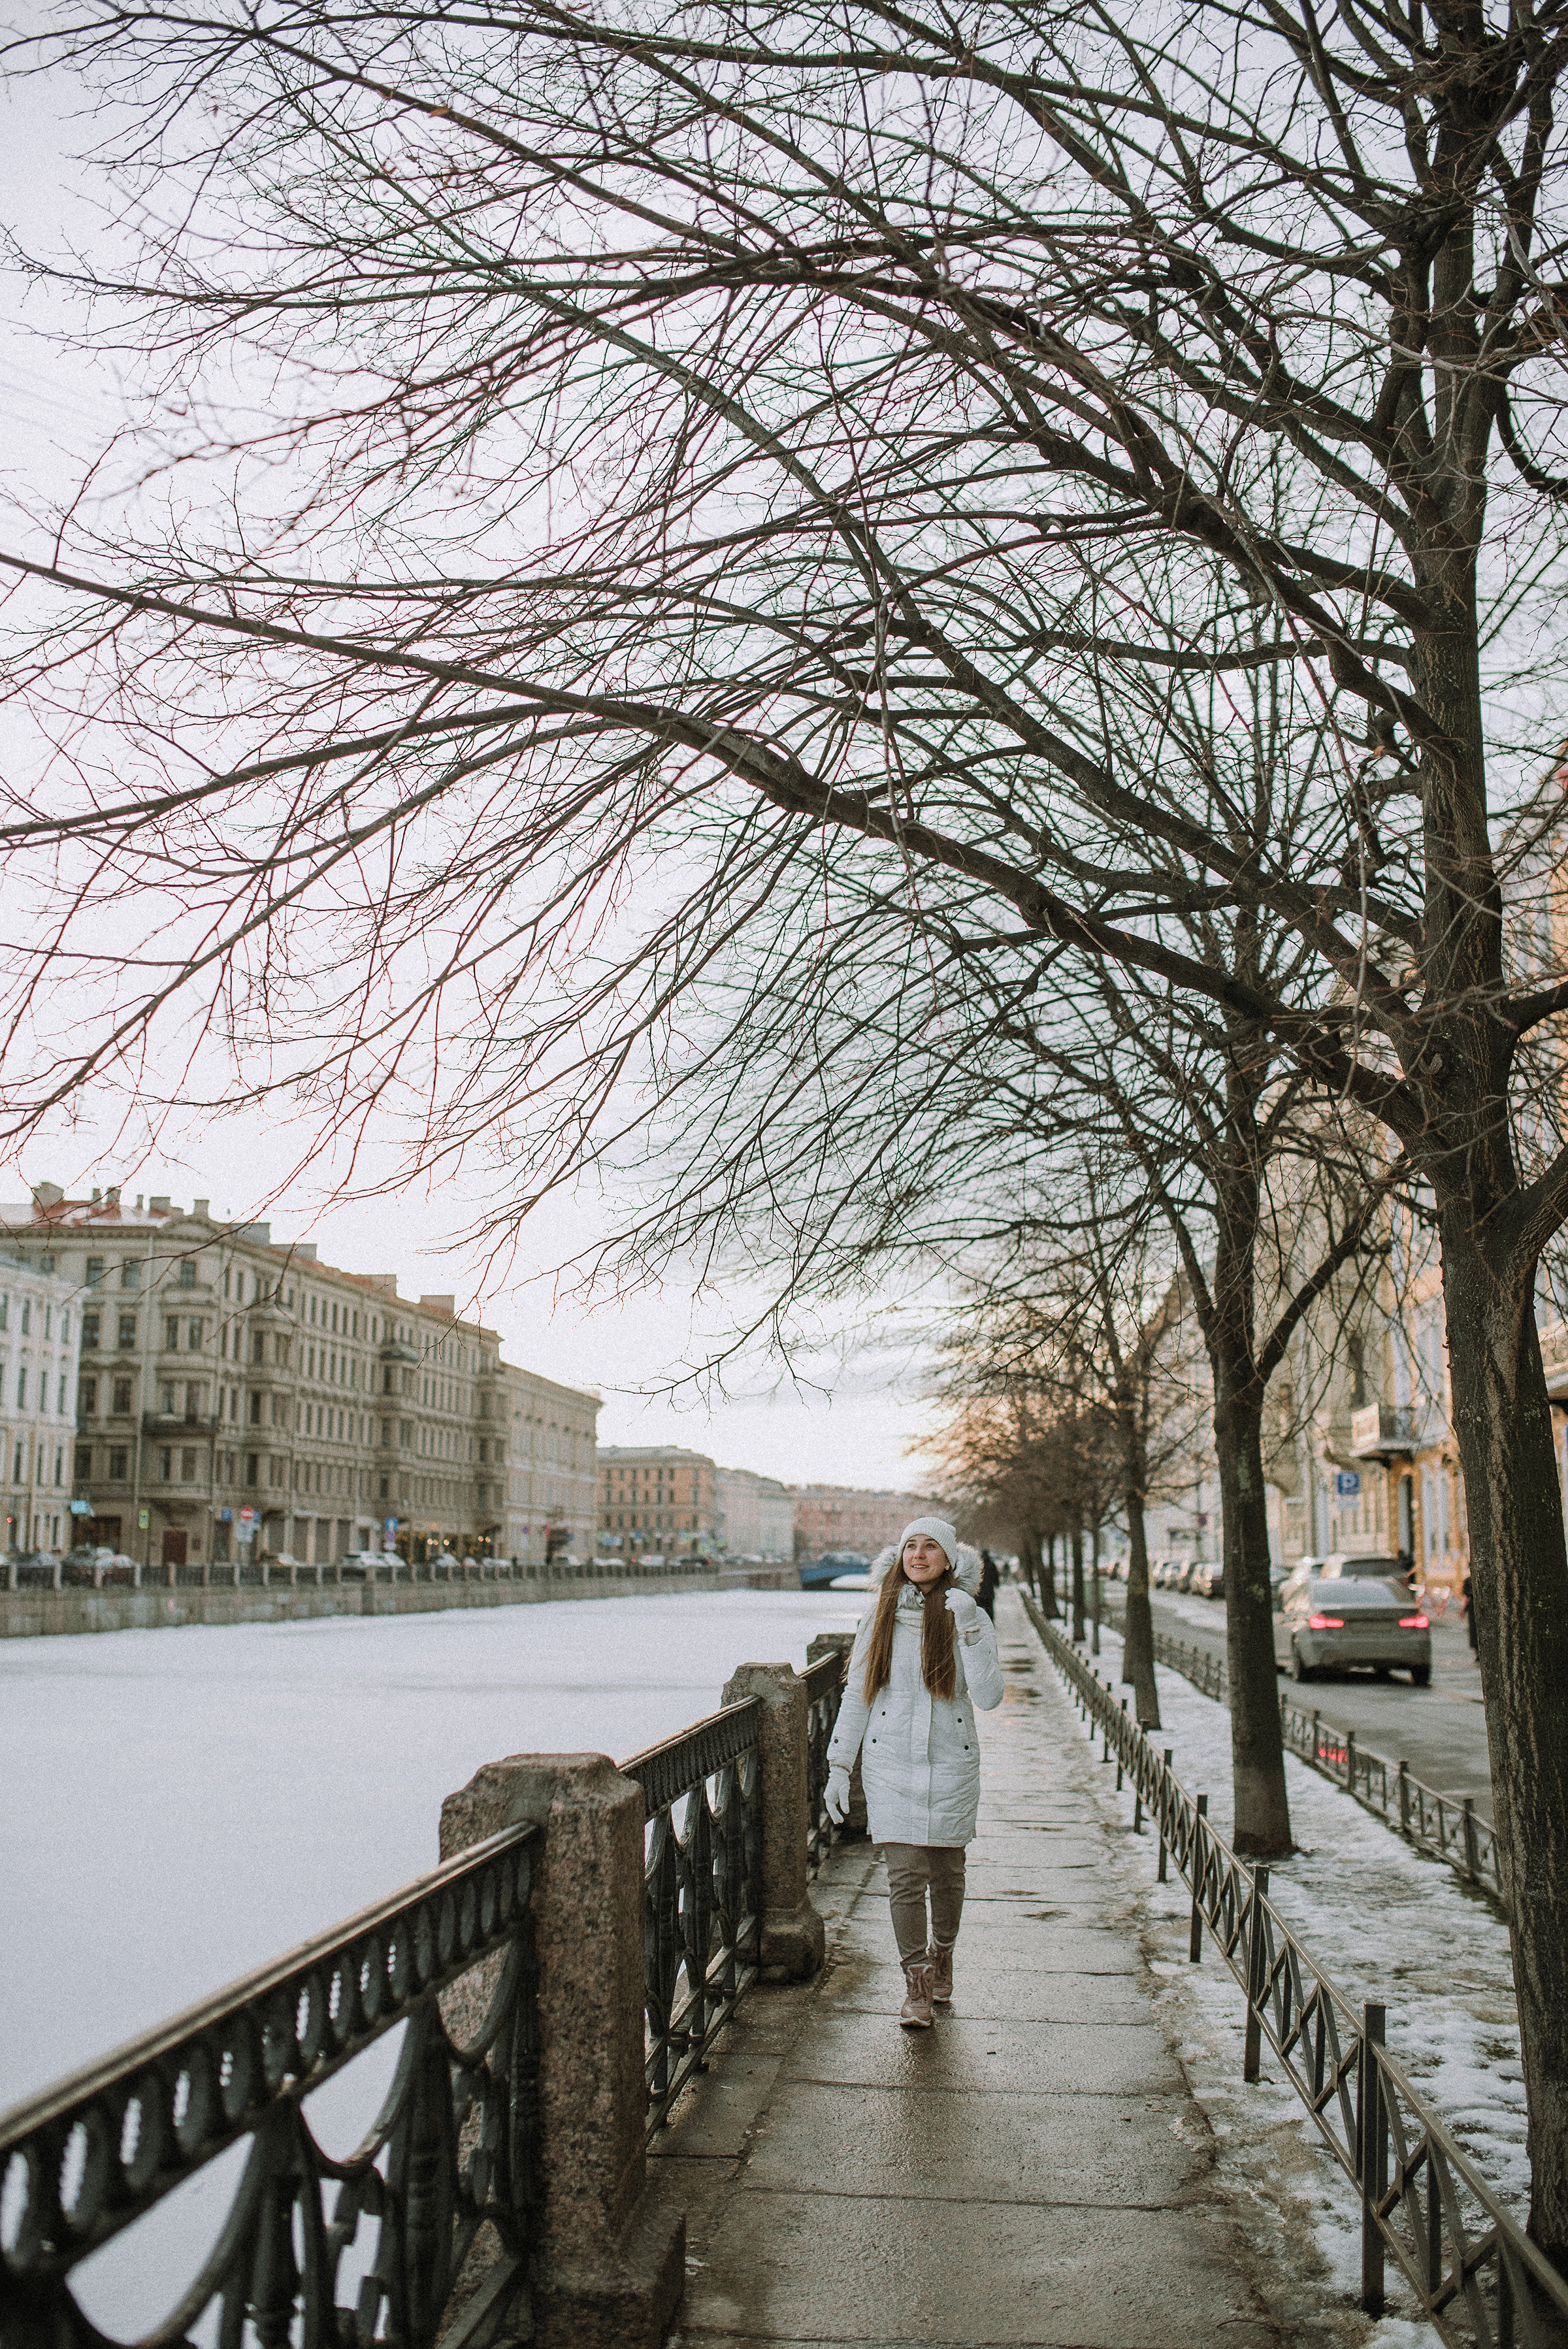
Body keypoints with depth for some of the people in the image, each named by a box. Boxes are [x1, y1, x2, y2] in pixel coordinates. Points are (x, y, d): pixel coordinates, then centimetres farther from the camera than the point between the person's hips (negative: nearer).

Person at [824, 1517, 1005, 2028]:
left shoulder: (969, 1618, -2)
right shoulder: (879, 1618, 2)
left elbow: (988, 1697, -12)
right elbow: (856, 1695, 7)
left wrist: (967, 1627, -20)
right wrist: (838, 1765, 3)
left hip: (951, 1763, 0)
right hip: (891, 1764, 0)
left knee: (946, 1872, 11)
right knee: (904, 1875, -6)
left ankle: (941, 1955, 36)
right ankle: (916, 1984, 6)